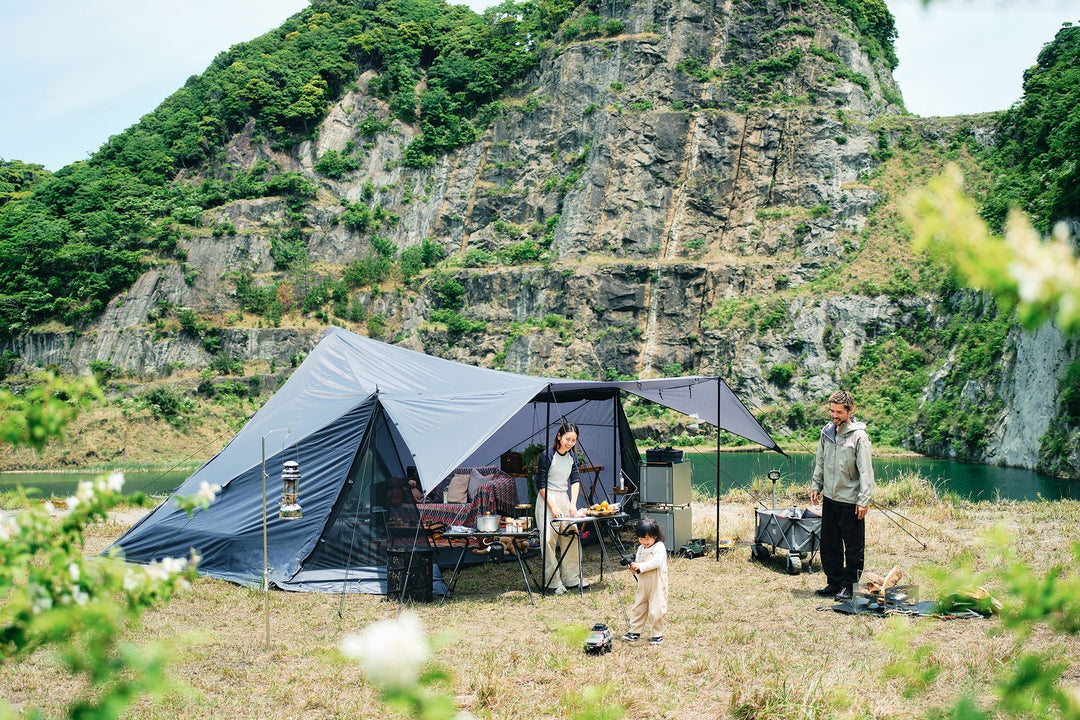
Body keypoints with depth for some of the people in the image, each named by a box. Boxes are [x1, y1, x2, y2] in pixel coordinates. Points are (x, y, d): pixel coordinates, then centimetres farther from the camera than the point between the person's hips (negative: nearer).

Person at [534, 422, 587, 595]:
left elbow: (575, 481, 8)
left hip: (565, 497, 6)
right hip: (548, 499, -6)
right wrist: (553, 506, -15)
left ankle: (571, 578, 16)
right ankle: (553, 582, -4)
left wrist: (573, 504, -6)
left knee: (570, 535, 6)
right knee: (549, 538, -9)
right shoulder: (547, 455, -13)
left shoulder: (572, 456, 6)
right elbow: (541, 484, -12)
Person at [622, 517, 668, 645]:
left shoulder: (659, 547, -11)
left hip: (657, 584, -7)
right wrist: (633, 568, -7)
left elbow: (656, 562, -25)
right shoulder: (641, 548, 12)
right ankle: (635, 632, 21)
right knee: (638, 607, 11)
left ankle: (657, 634, 8)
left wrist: (641, 566, -27)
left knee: (656, 609, -4)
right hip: (643, 584, 7)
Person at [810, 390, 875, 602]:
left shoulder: (859, 436, -12)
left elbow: (865, 470, -12)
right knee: (829, 544, 12)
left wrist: (863, 500, -15)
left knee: (853, 547, 2)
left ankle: (849, 585, 12)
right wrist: (816, 486, 13)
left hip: (850, 500, -6)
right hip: (829, 497, 6)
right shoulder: (827, 432, 7)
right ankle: (834, 582, 23)